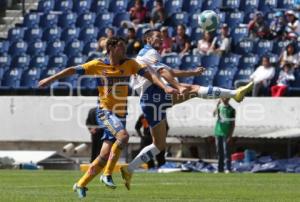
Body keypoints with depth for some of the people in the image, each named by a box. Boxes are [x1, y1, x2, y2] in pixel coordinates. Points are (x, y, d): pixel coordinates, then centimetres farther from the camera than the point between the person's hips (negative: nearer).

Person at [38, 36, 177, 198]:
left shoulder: (129, 64, 3)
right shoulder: (98, 65, -4)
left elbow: (148, 74, -4)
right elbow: (73, 70, 2)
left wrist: (165, 87, -20)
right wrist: (50, 79, 0)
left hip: (120, 114, 4)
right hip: (105, 111, -4)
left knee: (105, 156, 2)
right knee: (123, 136, -31)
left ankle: (81, 185, 17)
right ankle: (107, 174, -17)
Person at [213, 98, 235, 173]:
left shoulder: (231, 110, -4)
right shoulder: (219, 107, 10)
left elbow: (233, 123, -5)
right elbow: (214, 114, -7)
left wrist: (230, 135, -11)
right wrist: (217, 105, -16)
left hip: (226, 133, -5)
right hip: (218, 132, 5)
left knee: (226, 151, -7)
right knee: (219, 151, 8)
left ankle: (228, 168, -4)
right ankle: (220, 169, 14)